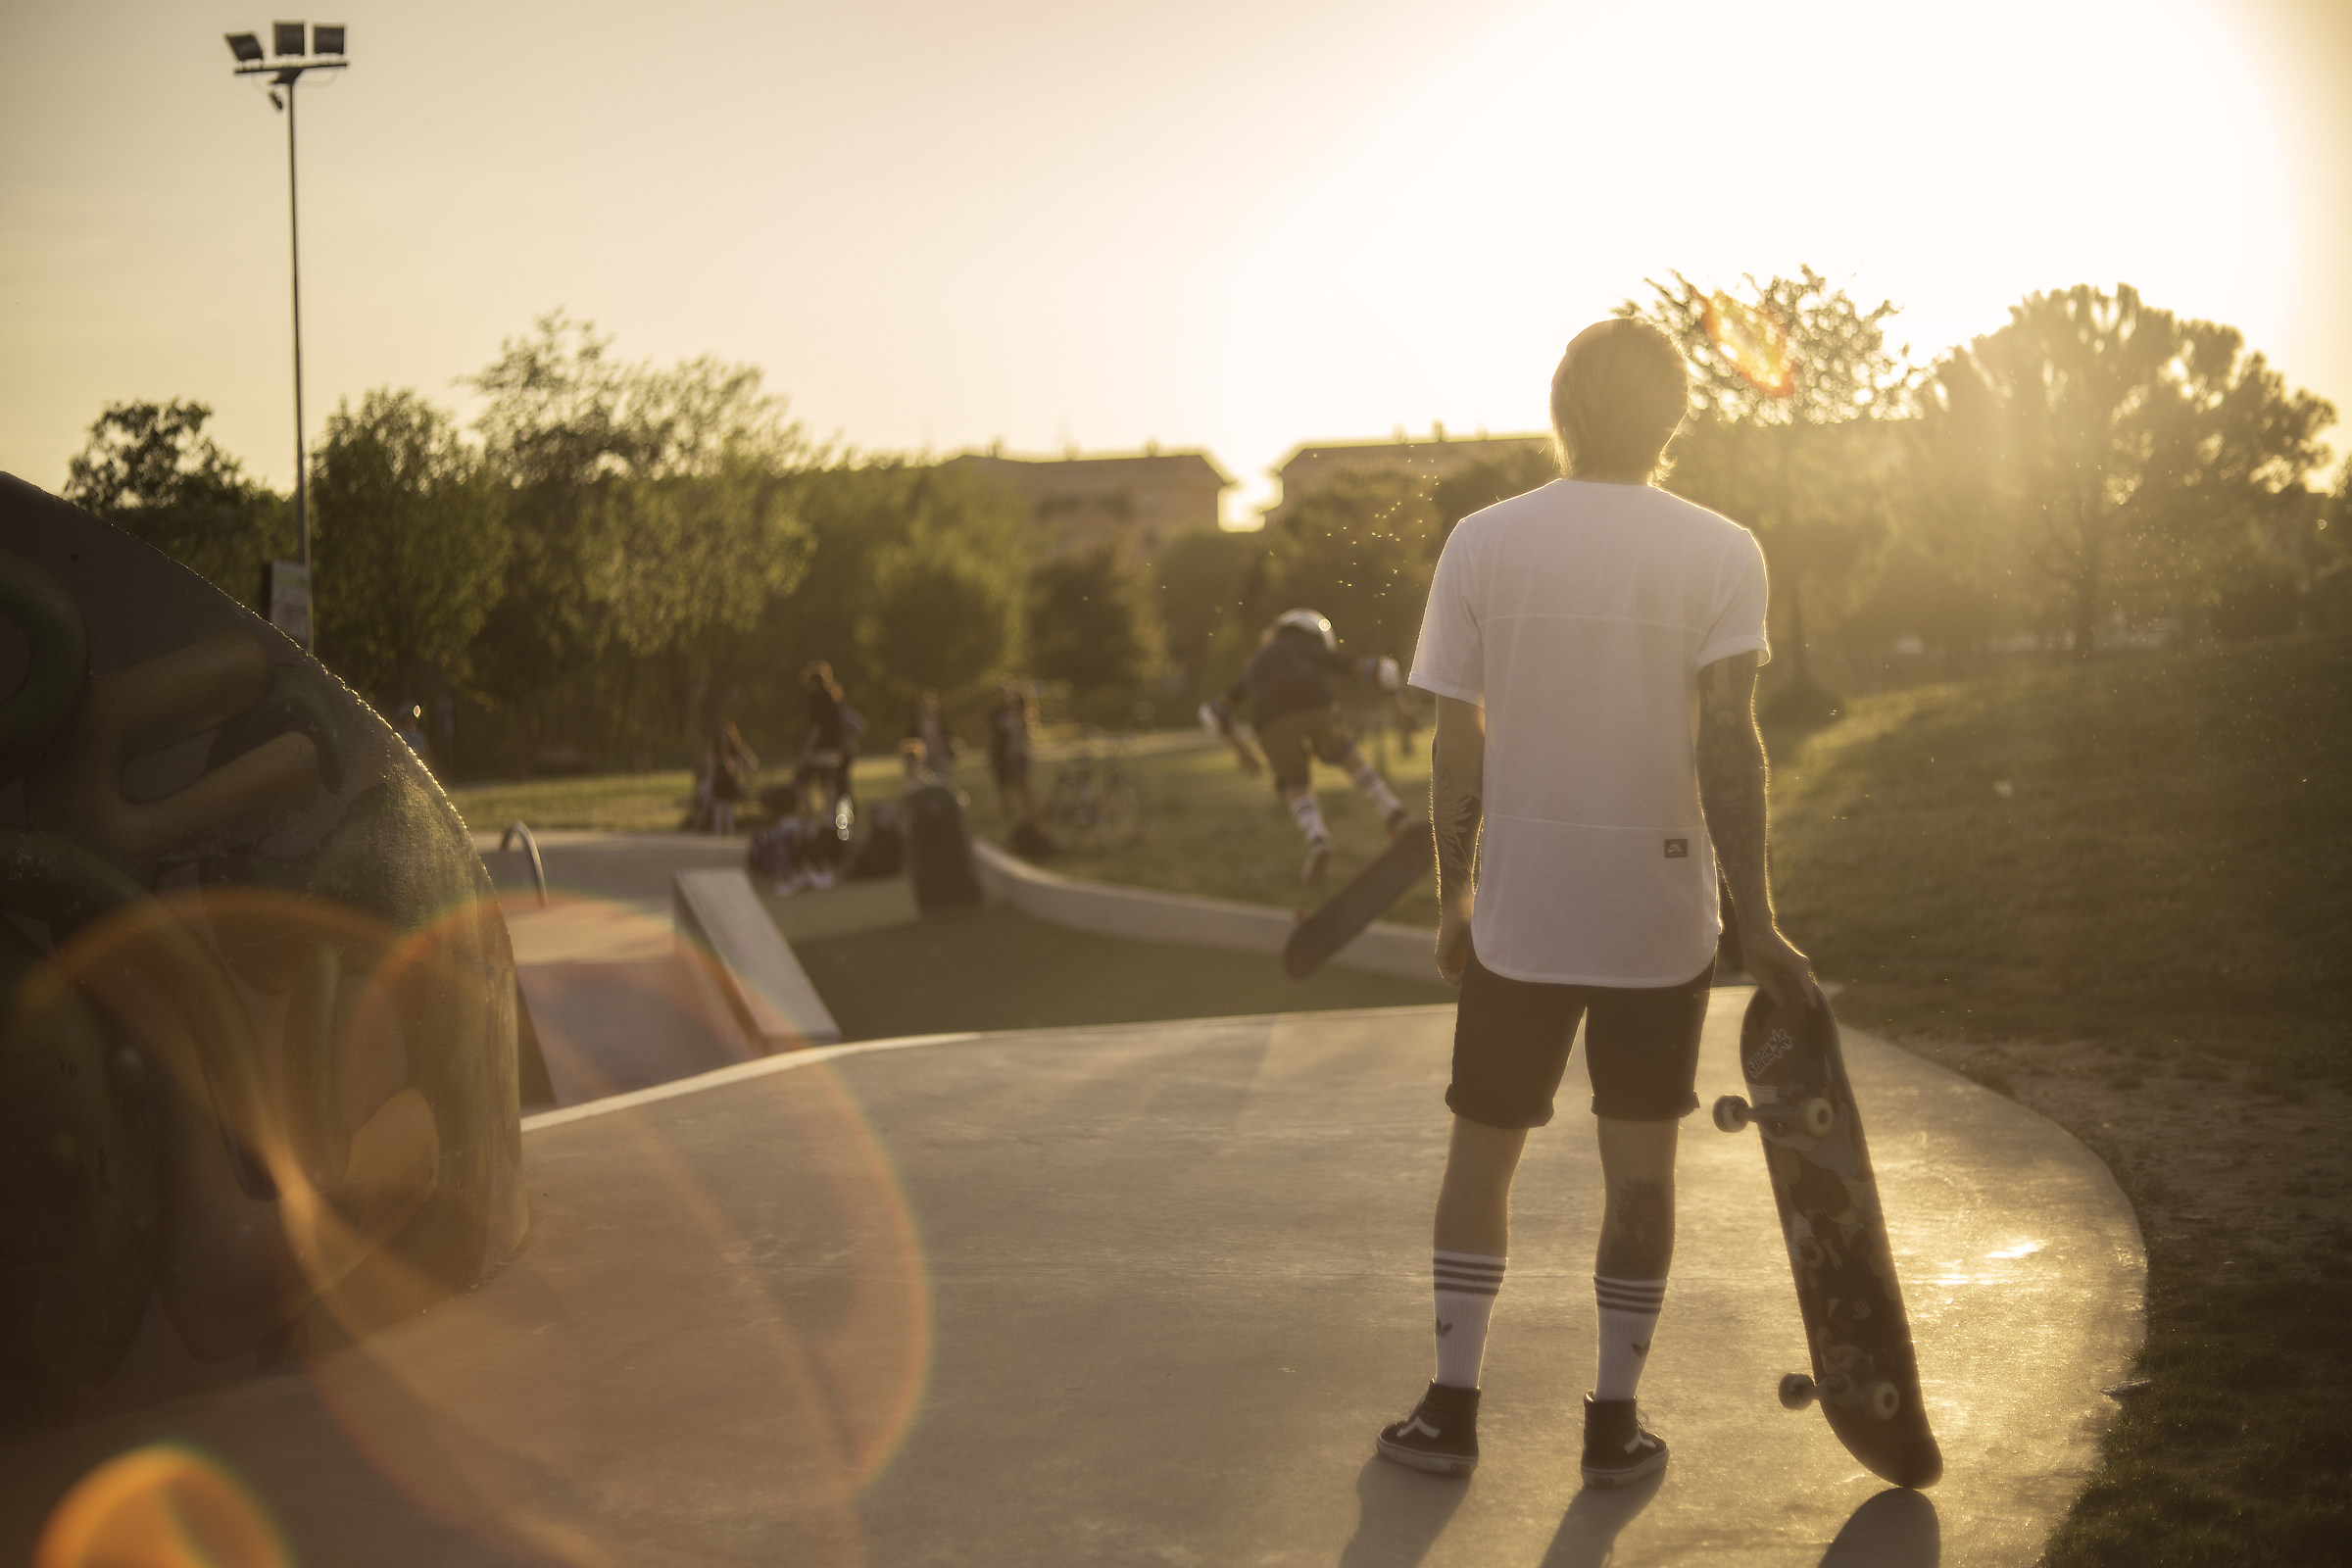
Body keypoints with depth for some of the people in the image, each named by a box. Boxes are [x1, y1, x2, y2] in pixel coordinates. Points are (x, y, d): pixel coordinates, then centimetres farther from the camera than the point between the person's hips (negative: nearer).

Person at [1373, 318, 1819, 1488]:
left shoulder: (1482, 543, -3)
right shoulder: (1720, 552, -7)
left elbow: (1457, 744, -2)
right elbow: (1726, 745, -14)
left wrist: (1454, 895, 9)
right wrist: (1757, 925, -11)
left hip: (1518, 907, 1)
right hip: (1659, 908, -1)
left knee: (1483, 1143, 14)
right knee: (1639, 1159, 10)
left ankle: (1452, 1407, 16)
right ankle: (1615, 1422, 17)